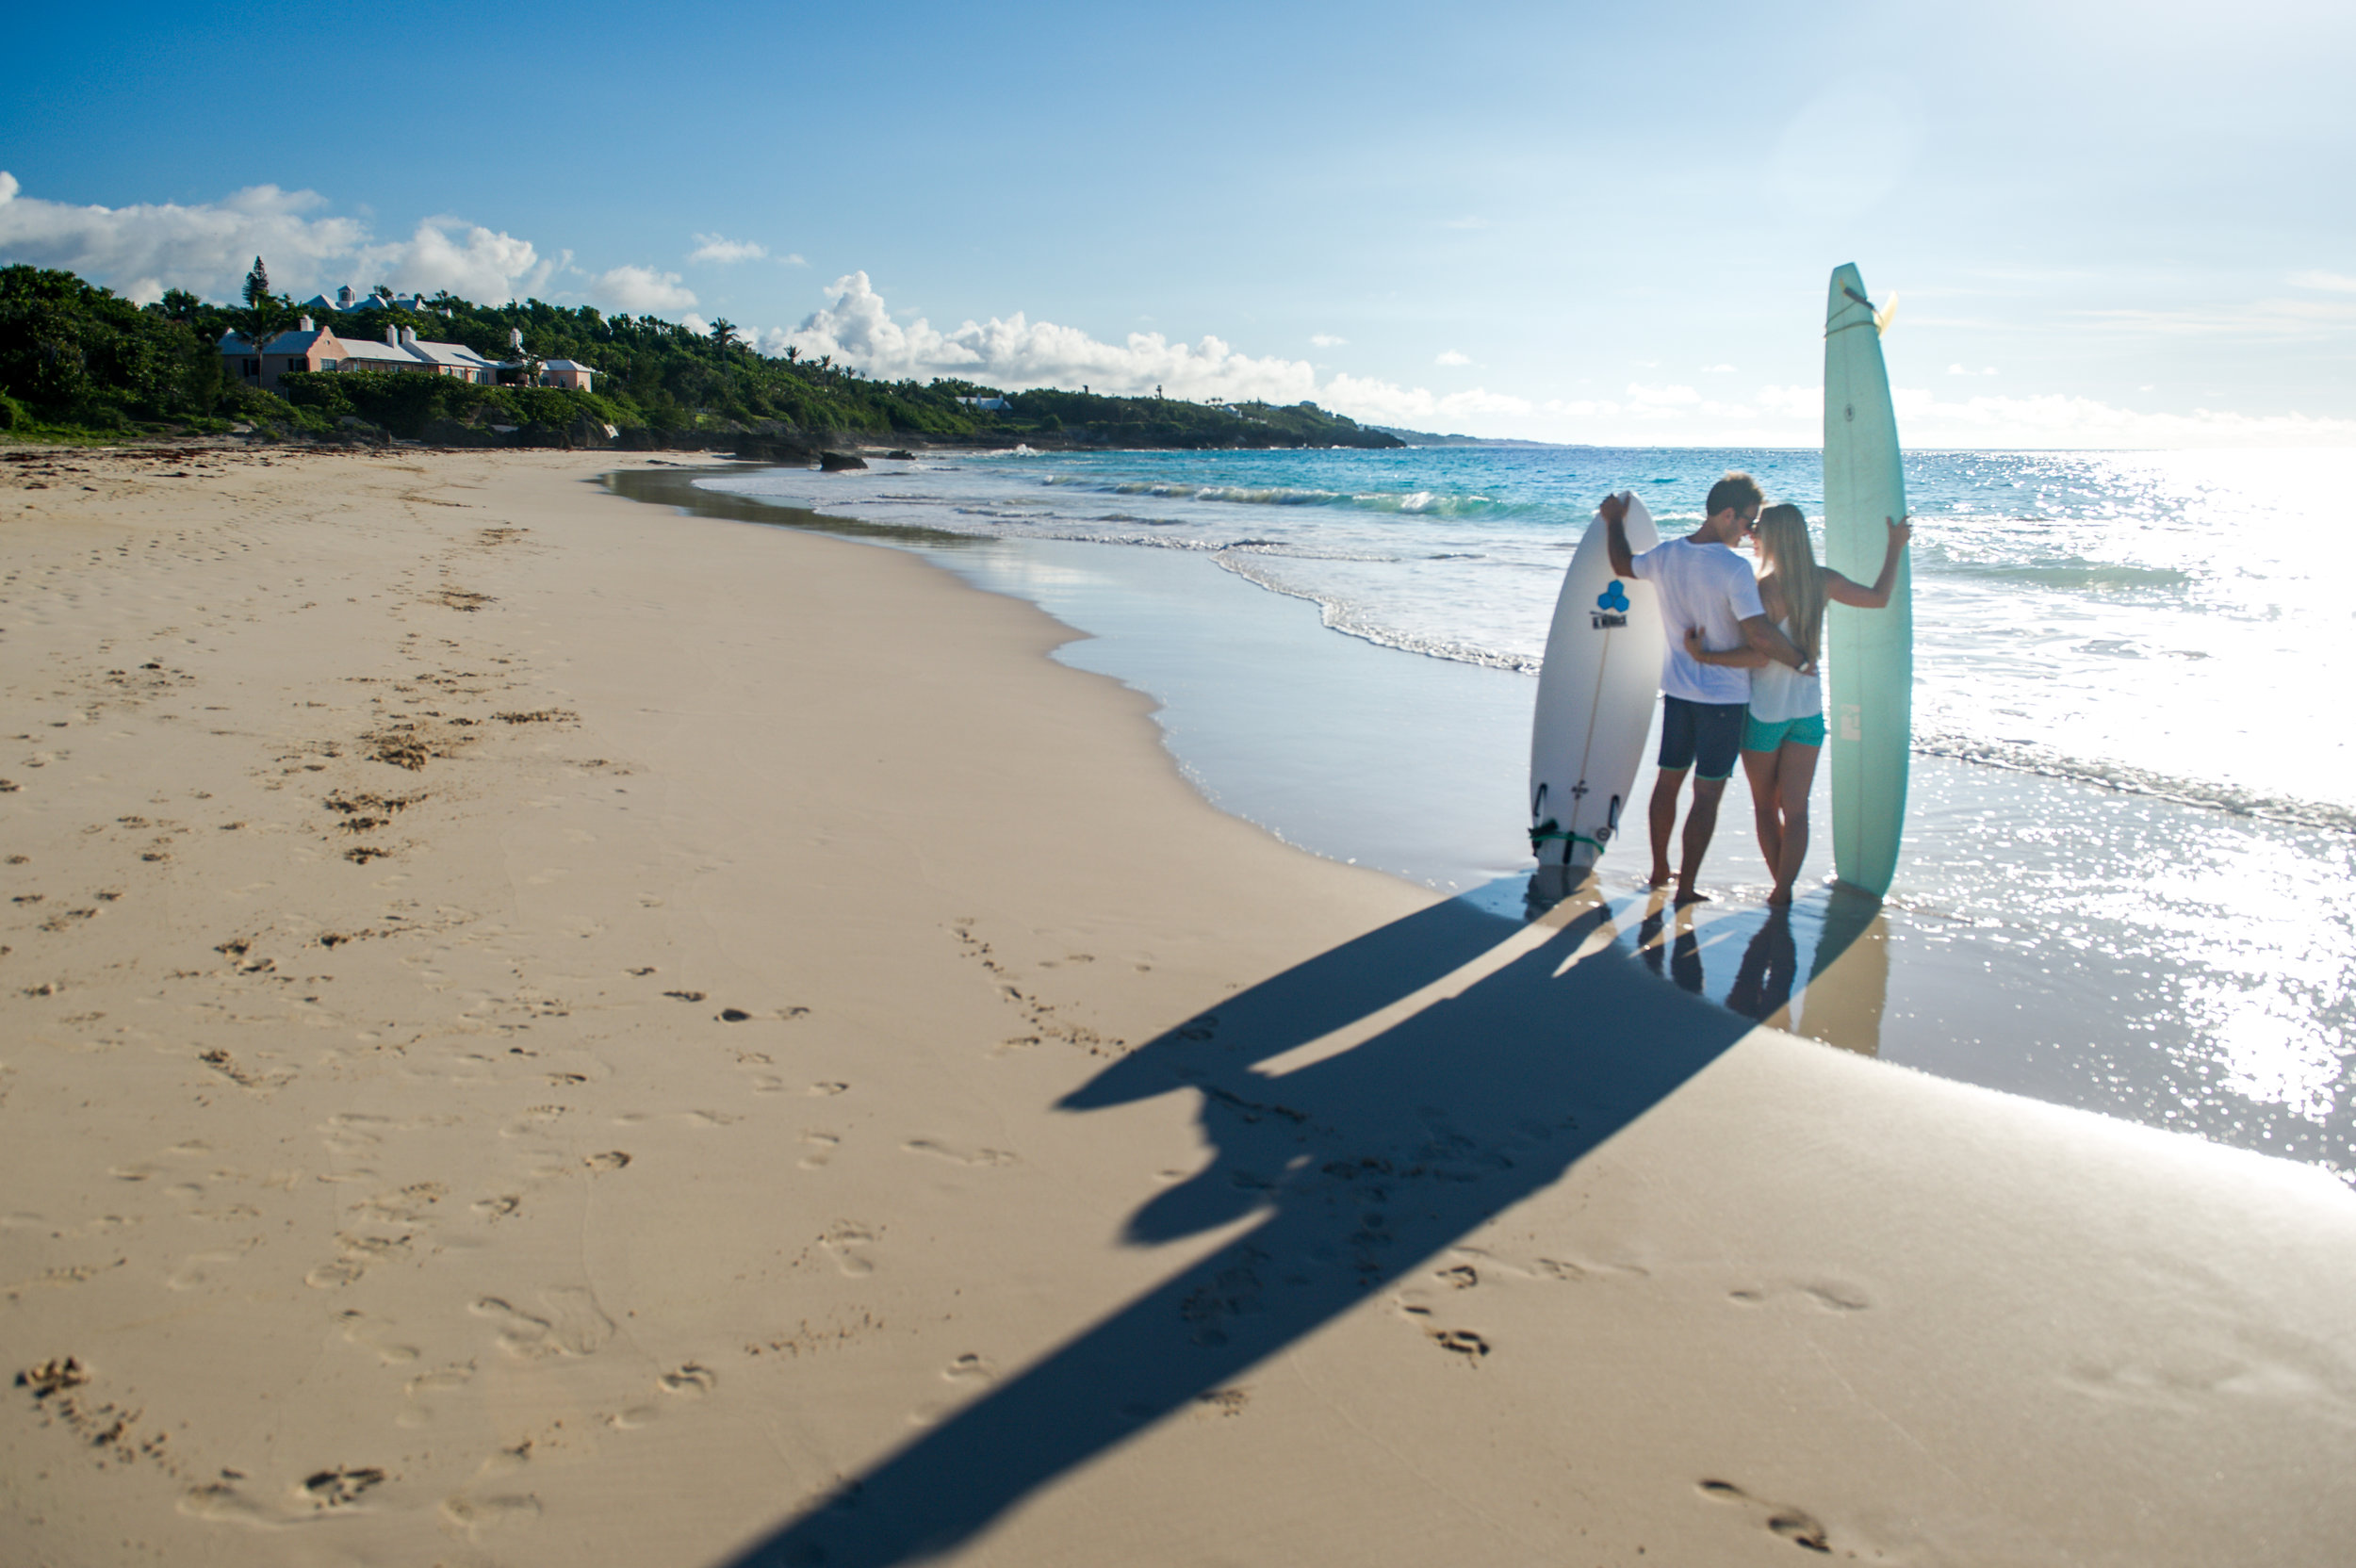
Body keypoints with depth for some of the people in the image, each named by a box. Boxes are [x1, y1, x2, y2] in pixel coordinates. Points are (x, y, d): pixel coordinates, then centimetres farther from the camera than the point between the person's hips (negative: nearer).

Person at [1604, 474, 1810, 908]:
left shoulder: (1666, 556, -1)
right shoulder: (1734, 569, -21)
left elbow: (1623, 565, 20)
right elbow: (1759, 635, -26)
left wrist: (1614, 521, 36)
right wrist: (1801, 661, -11)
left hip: (1677, 689, 7)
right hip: (1723, 696, -6)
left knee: (1669, 779, 18)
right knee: (1708, 792, 2)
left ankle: (1660, 870, 31)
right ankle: (1686, 888, 5)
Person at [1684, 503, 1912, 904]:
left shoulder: (1766, 589, -18)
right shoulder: (1823, 581, -1)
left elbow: (1759, 655, -24)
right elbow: (1879, 598, 13)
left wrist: (1705, 656, -25)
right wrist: (1895, 548, 25)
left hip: (1765, 713, -5)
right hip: (1808, 710, 5)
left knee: (1765, 807, 12)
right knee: (1796, 810, 7)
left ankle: (1781, 887, 18)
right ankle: (1784, 890, 4)